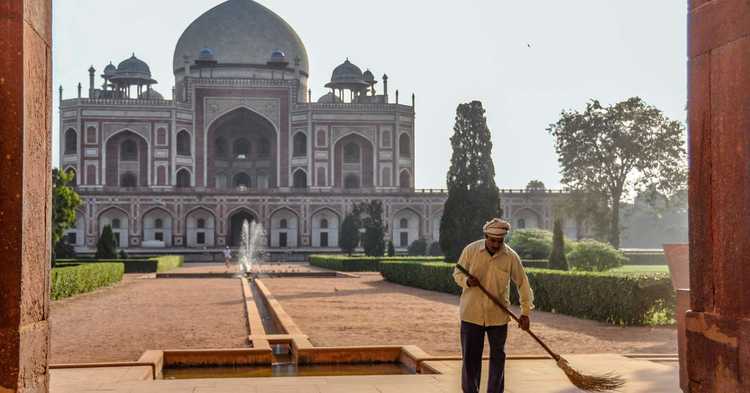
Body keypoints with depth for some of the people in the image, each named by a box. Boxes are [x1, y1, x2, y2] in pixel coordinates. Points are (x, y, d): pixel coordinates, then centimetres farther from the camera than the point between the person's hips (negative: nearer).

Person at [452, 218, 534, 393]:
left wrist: (525, 312, -1)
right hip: (471, 313, -1)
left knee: (498, 356, 9)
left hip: (498, 315, 1)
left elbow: (522, 284, 3)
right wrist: (467, 281, -19)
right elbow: (457, 273, 4)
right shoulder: (471, 250, -6)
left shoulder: (511, 257, -5)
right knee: (470, 357, 4)